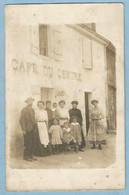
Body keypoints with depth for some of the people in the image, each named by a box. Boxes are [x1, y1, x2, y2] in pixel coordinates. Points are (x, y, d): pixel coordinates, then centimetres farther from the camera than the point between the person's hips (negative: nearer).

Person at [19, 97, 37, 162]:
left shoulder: (32, 110, 16)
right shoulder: (24, 110, -8)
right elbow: (22, 120, -11)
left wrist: (35, 127, 12)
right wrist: (23, 130, -15)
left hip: (32, 129, 7)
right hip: (27, 129, -7)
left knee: (33, 143, 7)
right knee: (27, 143, -5)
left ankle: (31, 156, 16)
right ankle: (26, 157, 4)